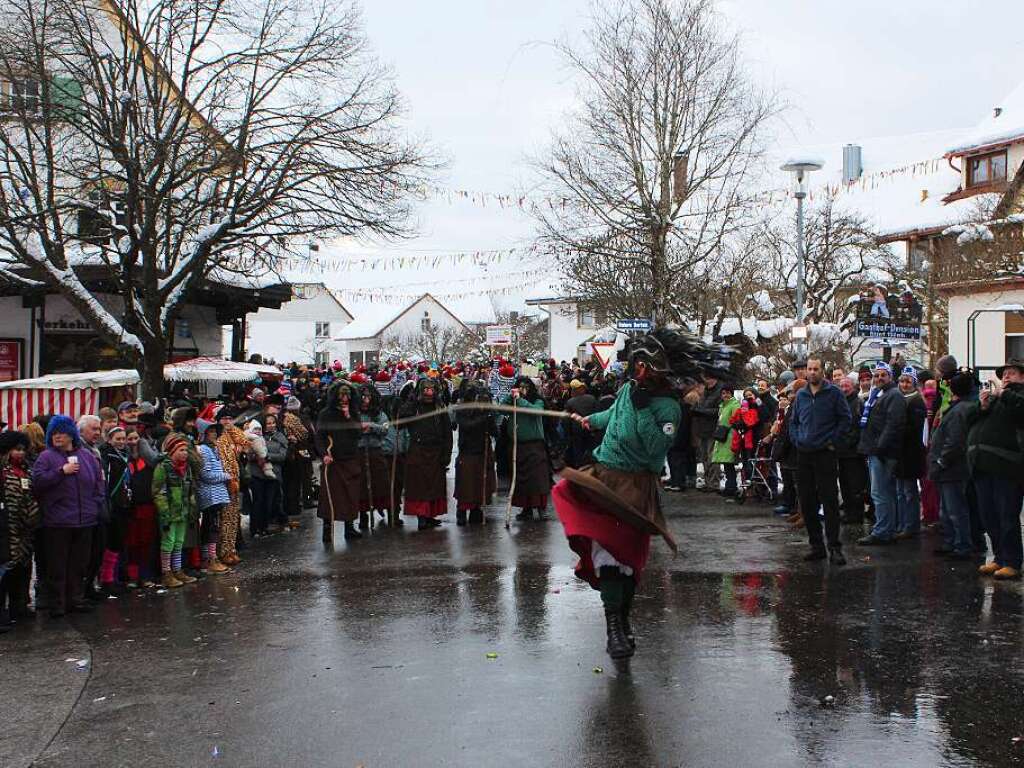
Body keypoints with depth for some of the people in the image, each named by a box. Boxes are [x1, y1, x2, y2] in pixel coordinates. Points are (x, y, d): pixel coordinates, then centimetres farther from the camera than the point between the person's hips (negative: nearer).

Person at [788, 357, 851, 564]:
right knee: (807, 502, 6)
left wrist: (833, 441, -7)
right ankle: (816, 546, 15)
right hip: (803, 454, 5)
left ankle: (834, 548, -5)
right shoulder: (801, 395, 12)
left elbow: (845, 419, -1)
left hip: (825, 454, -5)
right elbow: (793, 422, 21)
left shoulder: (833, 392, -2)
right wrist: (796, 440, 7)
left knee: (829, 501, -7)